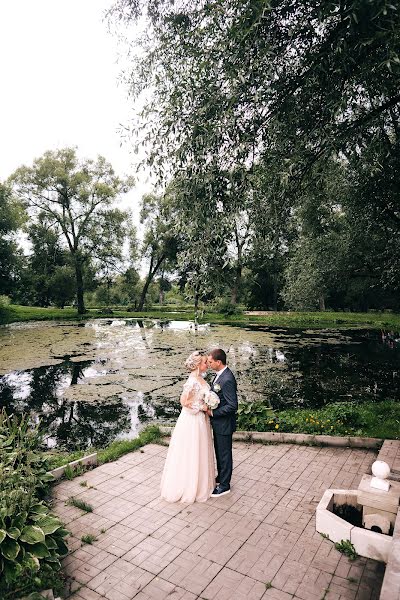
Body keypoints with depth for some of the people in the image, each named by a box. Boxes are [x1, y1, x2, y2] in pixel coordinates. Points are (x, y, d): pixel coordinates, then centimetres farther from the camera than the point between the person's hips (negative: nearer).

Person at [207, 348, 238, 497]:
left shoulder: (227, 380, -29)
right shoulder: (220, 374, 1)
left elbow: (232, 406, -28)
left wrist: (213, 413, -21)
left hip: (224, 424, -9)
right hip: (218, 423, 9)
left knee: (224, 454, 9)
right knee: (219, 452, 24)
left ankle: (224, 486, 27)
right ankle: (221, 477, 44)